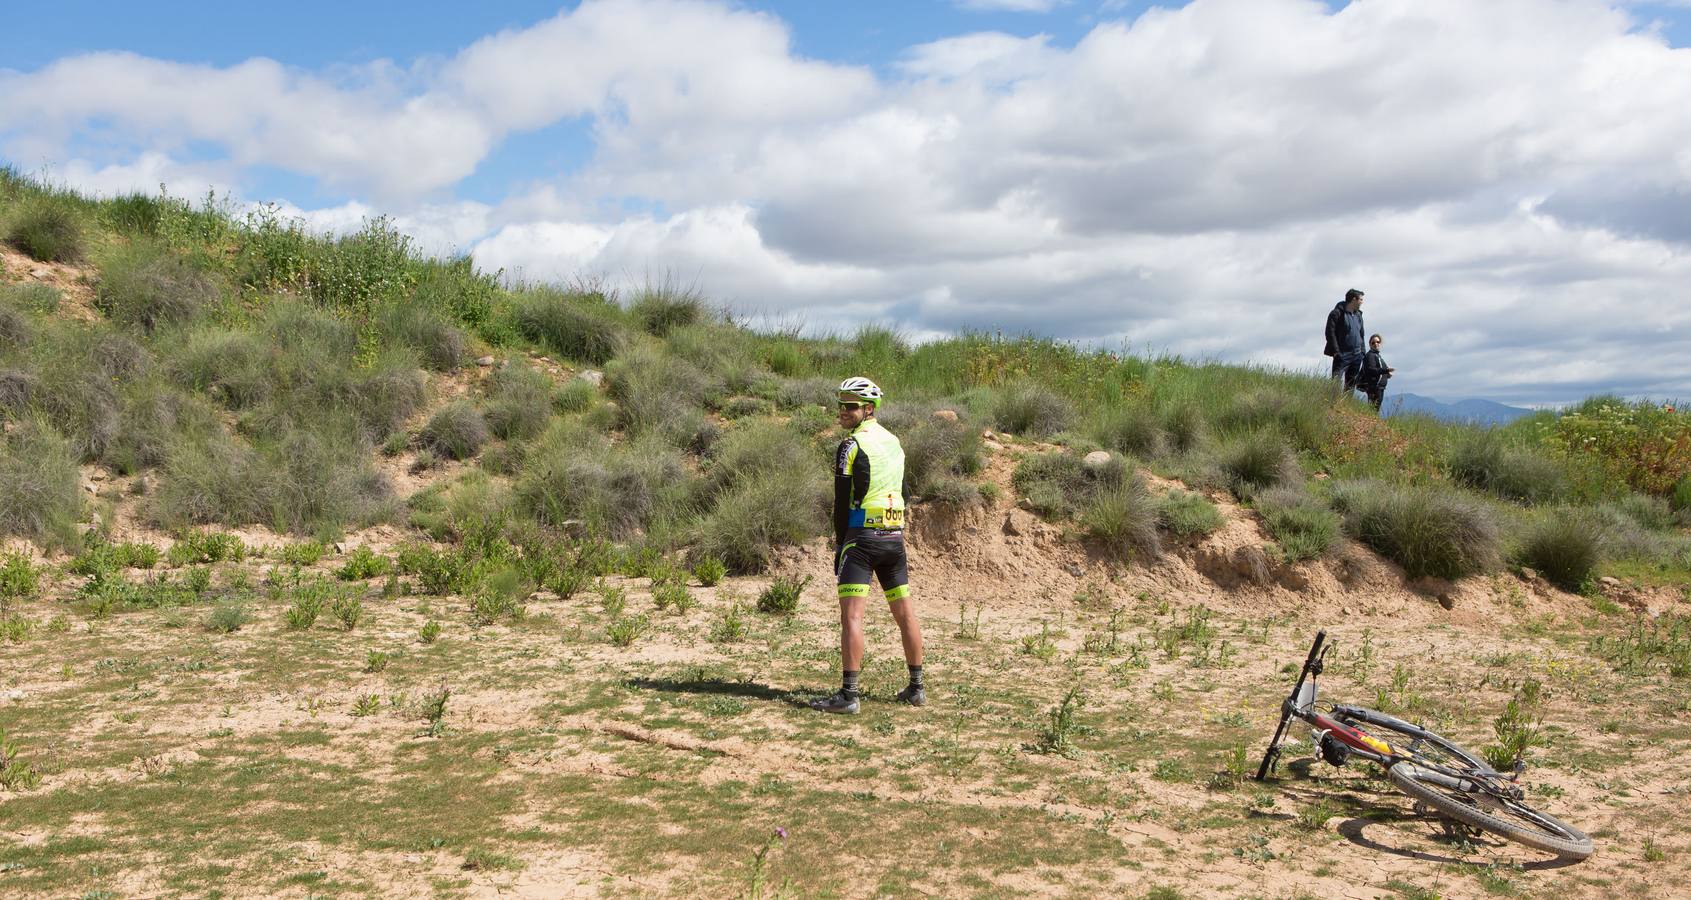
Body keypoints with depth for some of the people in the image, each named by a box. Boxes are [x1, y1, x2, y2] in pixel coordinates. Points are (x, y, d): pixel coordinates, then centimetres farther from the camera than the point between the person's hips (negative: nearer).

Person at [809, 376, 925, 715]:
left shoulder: (852, 445, -10)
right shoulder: (893, 442, 15)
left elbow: (843, 500, -11)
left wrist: (840, 544, -2)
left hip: (862, 537, -8)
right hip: (895, 537, 8)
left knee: (851, 615, -10)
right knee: (905, 613, 14)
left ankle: (848, 695, -15)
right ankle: (916, 687, 21)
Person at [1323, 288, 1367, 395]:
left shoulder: (1358, 315, 18)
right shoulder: (1337, 313, -6)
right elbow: (1330, 333, -11)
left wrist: (1362, 352, 13)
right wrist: (1336, 351, -17)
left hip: (1356, 356, 7)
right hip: (1342, 355, -7)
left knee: (1351, 385, 9)